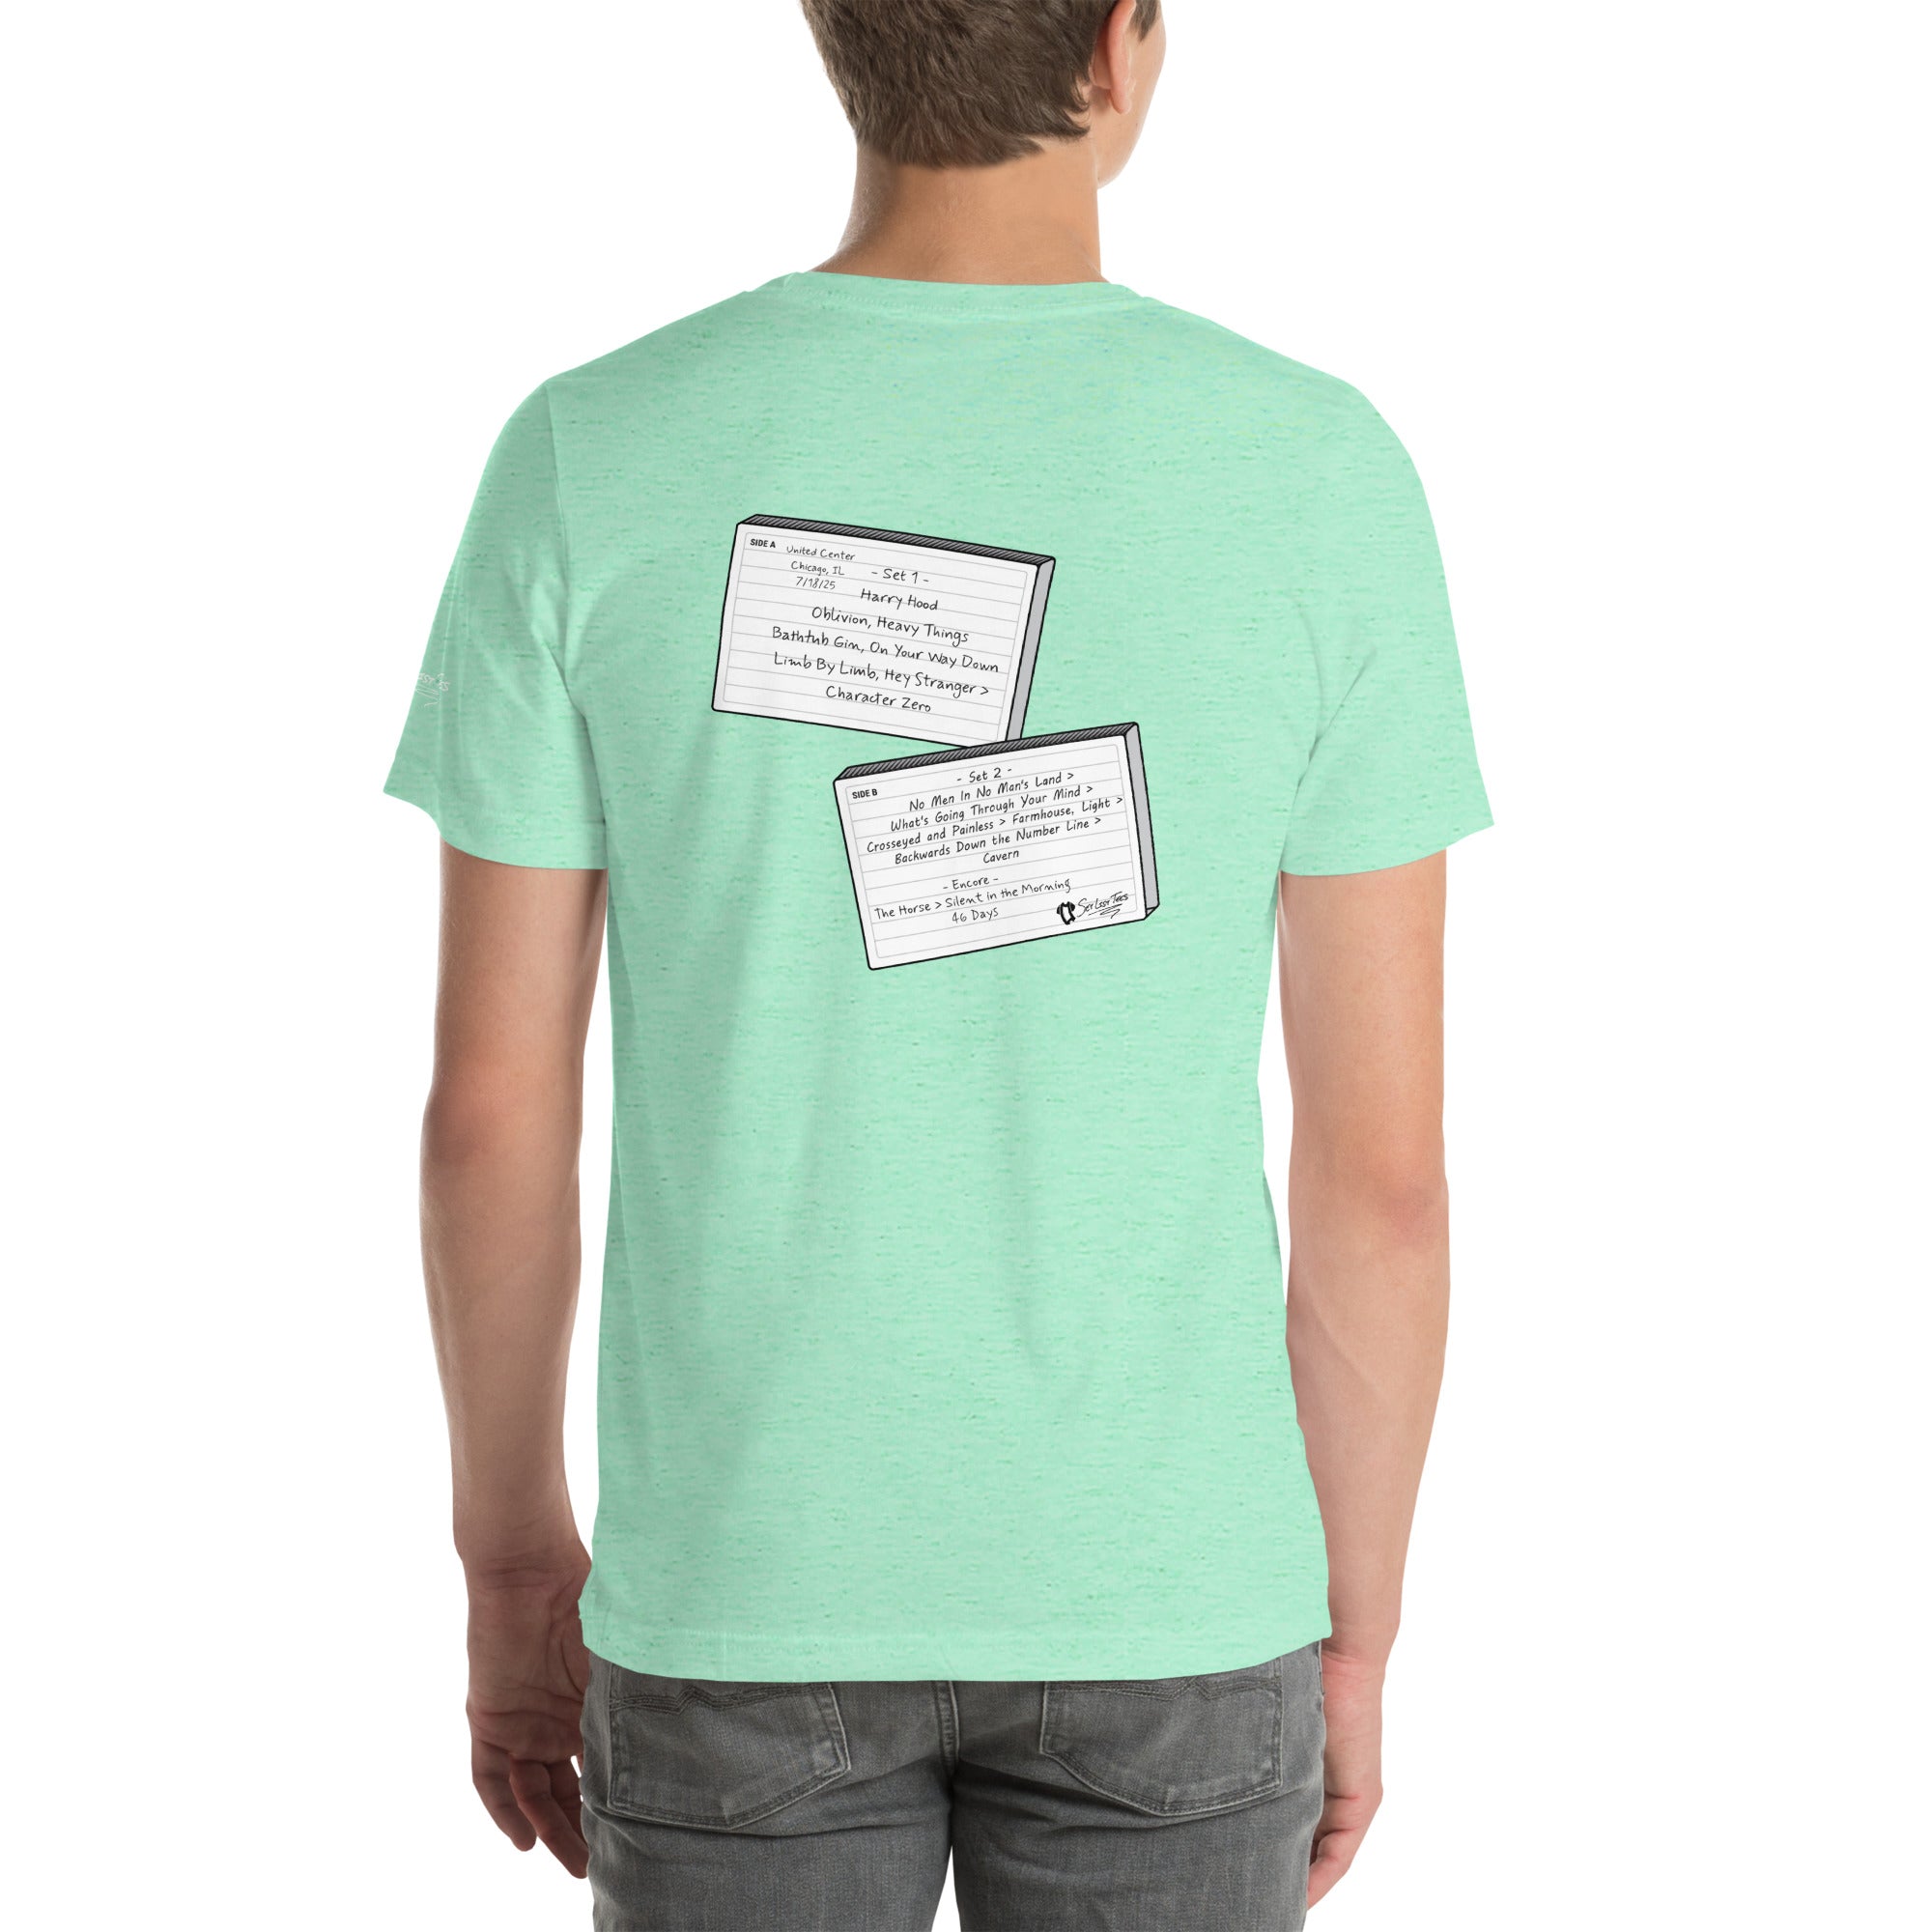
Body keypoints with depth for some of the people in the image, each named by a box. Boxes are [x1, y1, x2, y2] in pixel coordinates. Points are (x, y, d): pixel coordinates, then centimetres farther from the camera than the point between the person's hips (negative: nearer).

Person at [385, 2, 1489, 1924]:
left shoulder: (587, 464, -11)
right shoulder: (1323, 480, -12)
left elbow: (489, 1100, -6)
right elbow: (1384, 1150, -7)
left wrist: (513, 1559, 10)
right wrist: (1354, 1628, 7)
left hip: (749, 1585, 0)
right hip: (1163, 1597, 0)